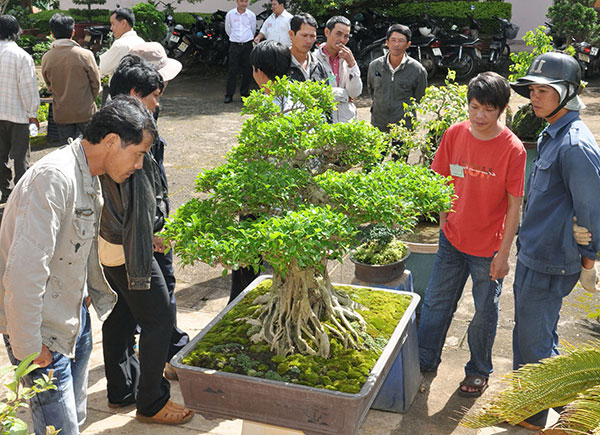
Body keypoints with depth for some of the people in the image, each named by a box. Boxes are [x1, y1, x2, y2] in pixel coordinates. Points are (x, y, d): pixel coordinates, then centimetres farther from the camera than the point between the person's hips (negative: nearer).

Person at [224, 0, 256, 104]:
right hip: (234, 45, -1)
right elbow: (227, 30, 13)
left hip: (247, 45, 1)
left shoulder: (251, 15, 1)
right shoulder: (230, 14, -1)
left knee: (247, 71, 4)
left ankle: (244, 93, 15)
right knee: (232, 71, -3)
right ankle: (229, 95, 2)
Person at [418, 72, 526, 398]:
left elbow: (514, 206, -11)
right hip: (452, 239, 3)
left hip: (488, 248, -3)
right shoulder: (455, 134, -6)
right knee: (436, 302, 15)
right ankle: (425, 360, 35)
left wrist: (503, 253, -11)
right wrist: (444, 224, 6)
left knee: (484, 313, 13)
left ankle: (478, 370, 35)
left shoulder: (512, 148, -16)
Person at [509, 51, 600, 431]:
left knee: (531, 341, 5)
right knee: (542, 334, 22)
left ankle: (530, 414, 23)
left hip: (549, 264, -10)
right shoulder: (552, 135, 9)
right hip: (534, 254, 10)